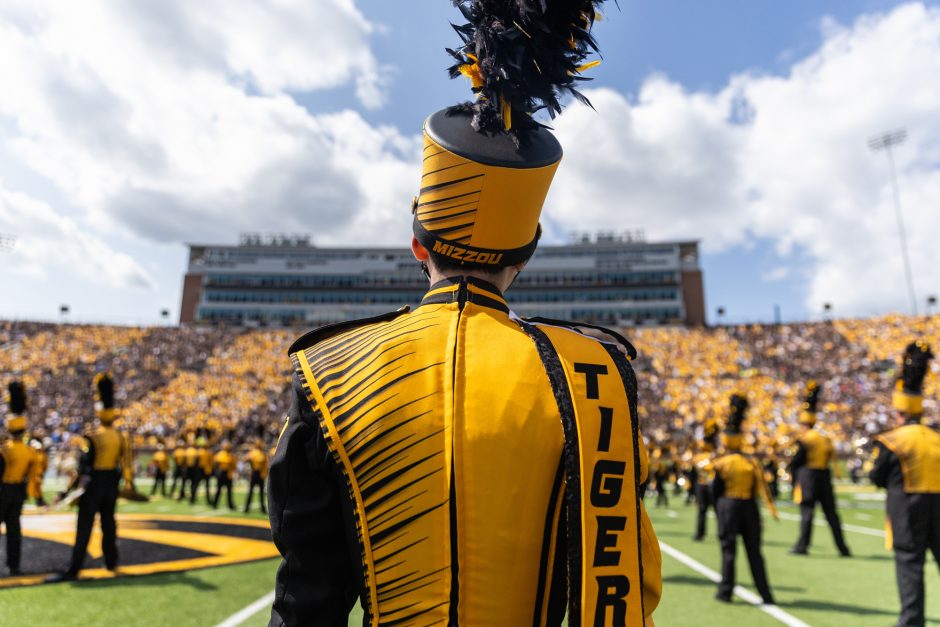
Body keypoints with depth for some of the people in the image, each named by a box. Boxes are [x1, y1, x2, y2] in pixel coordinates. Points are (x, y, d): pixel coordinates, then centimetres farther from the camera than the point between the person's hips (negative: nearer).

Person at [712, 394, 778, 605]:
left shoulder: (721, 464, -4)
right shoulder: (752, 463, 5)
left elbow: (716, 490, 1)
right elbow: (762, 487, -5)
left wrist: (719, 512, 13)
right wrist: (772, 508, -10)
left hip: (728, 506, -3)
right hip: (750, 508, 3)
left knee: (728, 549, 3)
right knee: (754, 552, 10)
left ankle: (725, 591, 5)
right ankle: (766, 595, 11)